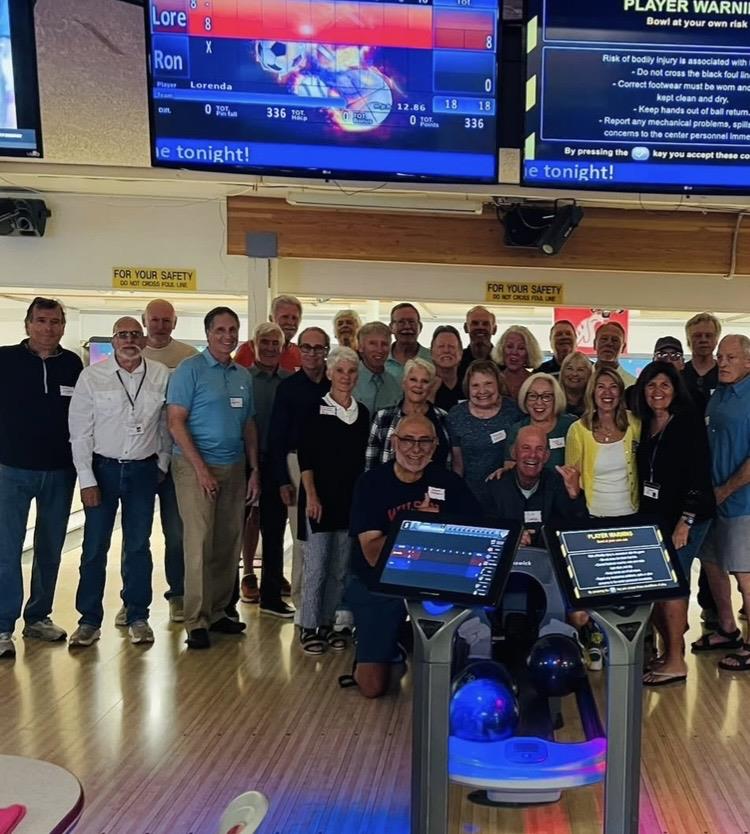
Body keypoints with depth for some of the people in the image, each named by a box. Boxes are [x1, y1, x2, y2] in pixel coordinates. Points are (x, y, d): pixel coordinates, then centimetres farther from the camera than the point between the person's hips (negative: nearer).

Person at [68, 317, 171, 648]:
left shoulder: (161, 376, -2)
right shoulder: (92, 376, -5)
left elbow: (167, 425, 7)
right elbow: (80, 432, -4)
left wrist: (162, 464, 6)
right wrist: (87, 480, -7)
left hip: (143, 471, 1)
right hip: (102, 468, -1)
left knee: (138, 546, 9)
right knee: (94, 547, 4)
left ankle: (137, 617, 21)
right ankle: (89, 620, 17)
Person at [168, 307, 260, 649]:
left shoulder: (243, 375, 12)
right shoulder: (190, 369, -6)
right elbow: (176, 422, -11)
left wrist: (254, 470, 10)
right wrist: (201, 468, -15)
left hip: (234, 467, 6)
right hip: (196, 466, -6)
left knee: (229, 543, 9)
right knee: (199, 543, -5)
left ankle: (218, 611, 22)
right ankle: (197, 622, 4)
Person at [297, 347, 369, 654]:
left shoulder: (362, 412, 8)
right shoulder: (316, 409, -4)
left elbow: (363, 458, 12)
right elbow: (305, 457, -7)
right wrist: (311, 495, -14)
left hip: (352, 498, 5)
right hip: (321, 496, -4)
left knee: (341, 566, 10)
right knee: (316, 564, -2)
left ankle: (327, 623, 22)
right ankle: (308, 627, 10)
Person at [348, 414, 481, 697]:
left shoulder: (448, 482, -3)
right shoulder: (371, 483, -11)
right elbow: (374, 554, -19)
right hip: (378, 585, -2)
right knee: (373, 686, -6)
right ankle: (389, 647, 29)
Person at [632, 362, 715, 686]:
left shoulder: (689, 423, -9)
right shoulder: (644, 426, 8)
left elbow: (699, 475, -14)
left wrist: (685, 522, -18)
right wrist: (641, 518, 10)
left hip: (686, 519, -6)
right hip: (652, 518, 6)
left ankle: (676, 662, 8)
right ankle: (670, 650, 22)